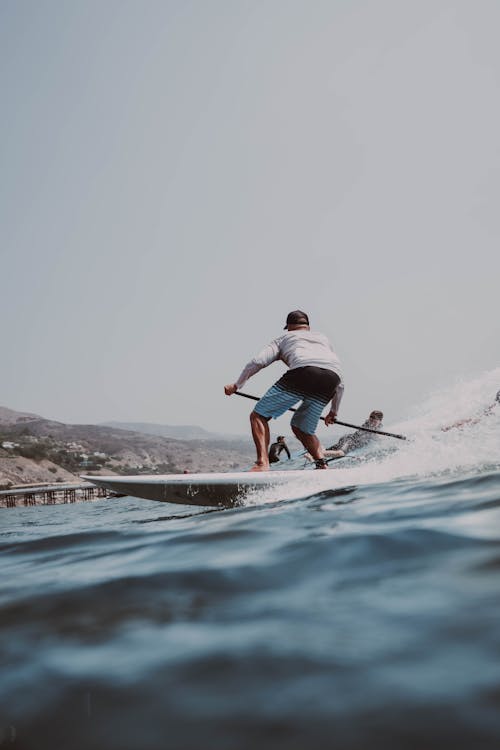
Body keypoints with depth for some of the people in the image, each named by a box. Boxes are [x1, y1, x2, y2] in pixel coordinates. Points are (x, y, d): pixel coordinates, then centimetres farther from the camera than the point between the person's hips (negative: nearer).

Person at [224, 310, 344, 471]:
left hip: (303, 371, -4)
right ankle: (322, 464, 4)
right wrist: (334, 411, 50)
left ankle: (262, 463, -14)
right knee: (301, 428, 22)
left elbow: (258, 361, 14)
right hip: (333, 377, 4)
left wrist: (236, 385, 25)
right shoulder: (324, 339, 41)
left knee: (258, 416, 5)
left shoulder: (285, 337, 31)